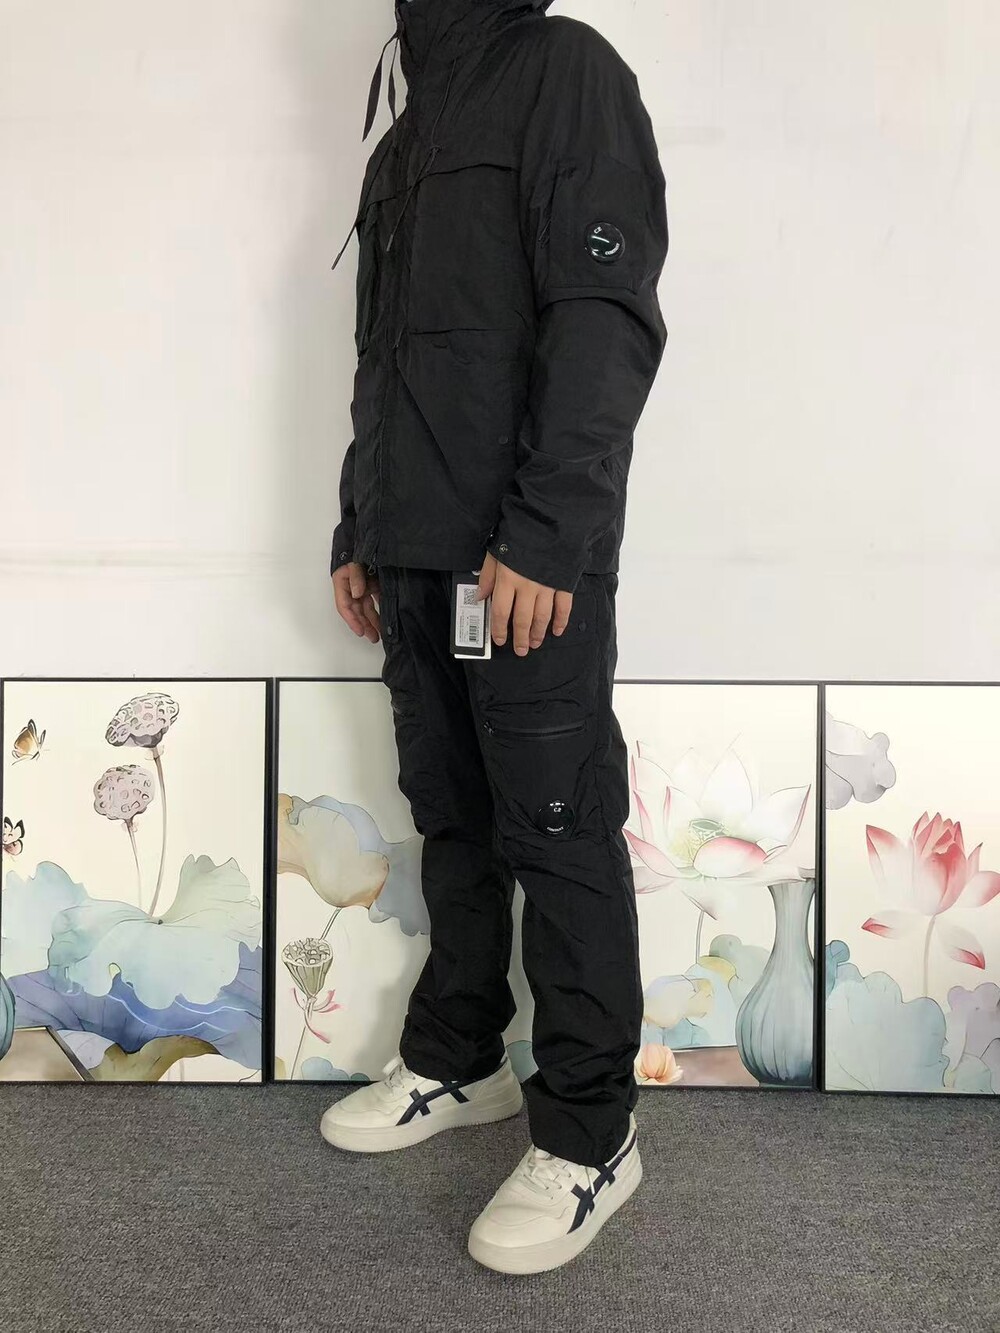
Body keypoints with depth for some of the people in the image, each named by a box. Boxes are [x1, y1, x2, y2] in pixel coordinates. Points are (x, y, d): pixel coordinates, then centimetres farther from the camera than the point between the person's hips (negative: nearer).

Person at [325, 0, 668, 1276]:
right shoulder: (404, 136, 24)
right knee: (450, 821, 13)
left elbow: (608, 319, -13)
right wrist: (359, 534, 18)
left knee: (557, 834, -3)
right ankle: (456, 1064, 27)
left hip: (525, 559, -7)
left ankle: (589, 1133, 8)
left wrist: (546, 531, -20)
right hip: (417, 558, 8)